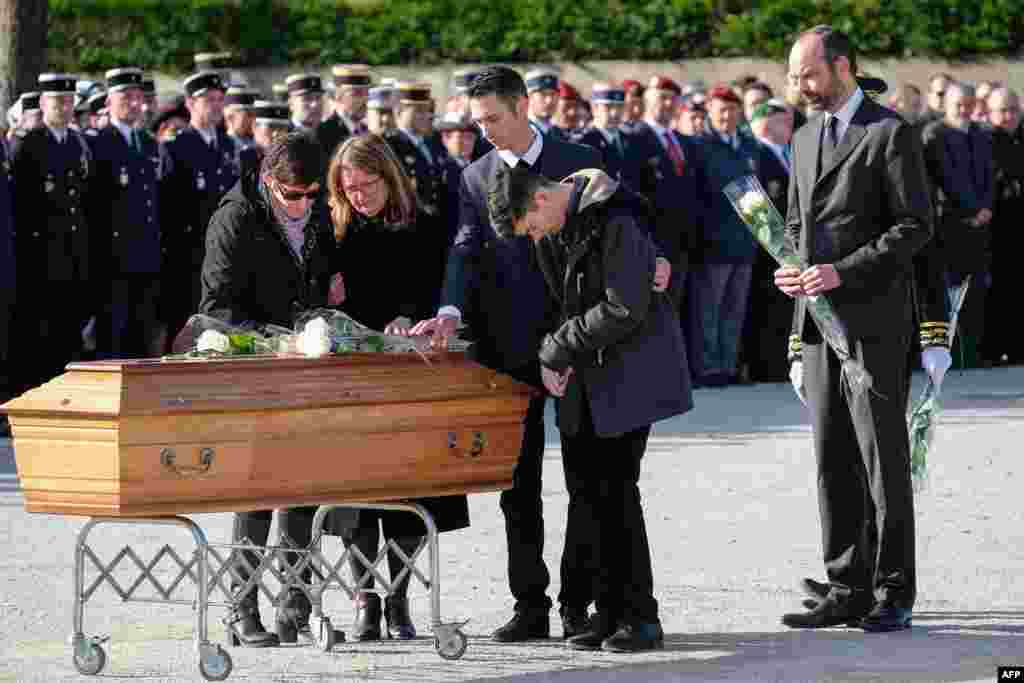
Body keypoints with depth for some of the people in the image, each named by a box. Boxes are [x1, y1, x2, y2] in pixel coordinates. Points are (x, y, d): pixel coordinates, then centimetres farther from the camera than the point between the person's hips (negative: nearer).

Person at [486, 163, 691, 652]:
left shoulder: (614, 224, -18)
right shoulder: (551, 230, 7)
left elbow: (626, 310, -21)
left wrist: (554, 350, -13)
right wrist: (554, 359, -3)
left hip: (628, 371, -8)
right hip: (581, 375, 8)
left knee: (615, 487, -8)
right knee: (585, 489, 5)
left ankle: (640, 617, -1)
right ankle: (609, 611, 11)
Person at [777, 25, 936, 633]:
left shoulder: (891, 134, -6)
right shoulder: (806, 139, 17)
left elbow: (916, 225, -11)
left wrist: (844, 271, -18)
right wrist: (791, 269, 3)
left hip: (873, 319, -7)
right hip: (820, 321, 7)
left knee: (883, 459, -4)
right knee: (832, 462, 7)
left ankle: (894, 594, 1)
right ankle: (848, 589, 11)